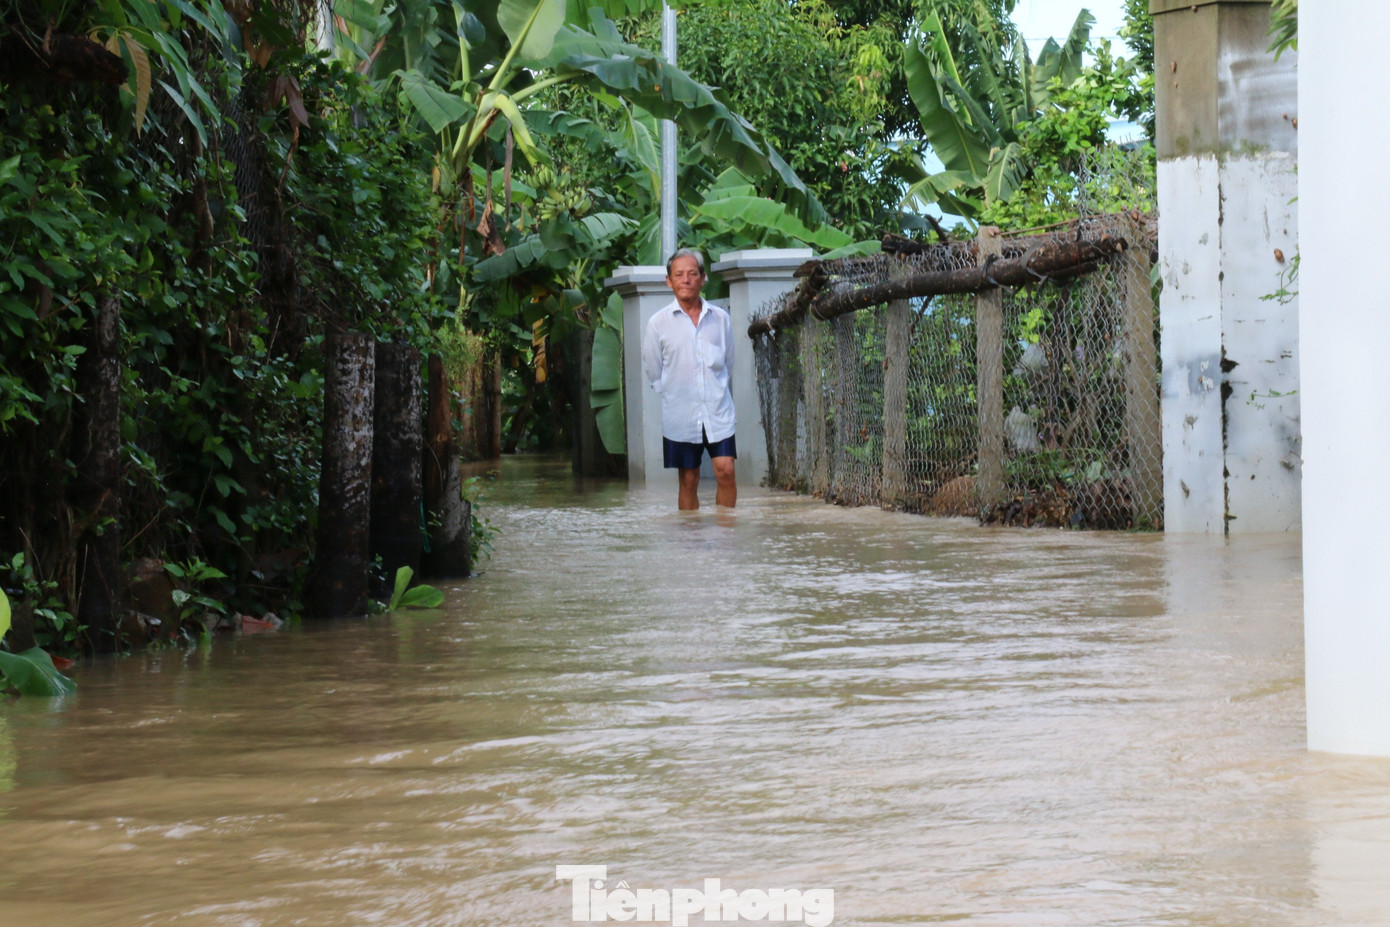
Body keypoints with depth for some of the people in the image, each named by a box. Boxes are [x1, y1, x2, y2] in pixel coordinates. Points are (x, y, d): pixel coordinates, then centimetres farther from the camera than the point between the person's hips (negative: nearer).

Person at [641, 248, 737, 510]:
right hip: (680, 416, -1)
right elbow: (652, 371, 5)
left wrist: (715, 389, 10)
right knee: (688, 481, 4)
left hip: (718, 411, 1)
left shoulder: (720, 318, 3)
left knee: (725, 471, -9)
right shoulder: (658, 322, -2)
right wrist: (675, 393, 7)